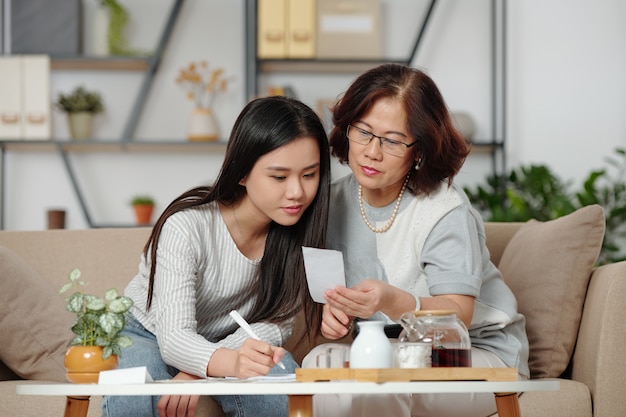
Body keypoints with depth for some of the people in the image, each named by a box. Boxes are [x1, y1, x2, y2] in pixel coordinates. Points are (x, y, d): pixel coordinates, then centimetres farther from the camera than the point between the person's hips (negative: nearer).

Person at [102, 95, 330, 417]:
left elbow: (278, 321, -12)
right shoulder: (186, 228, -29)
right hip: (150, 334, -4)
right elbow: (174, 337, -33)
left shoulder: (299, 228, -17)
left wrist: (199, 370, -28)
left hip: (229, 342, 4)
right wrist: (230, 361, -57)